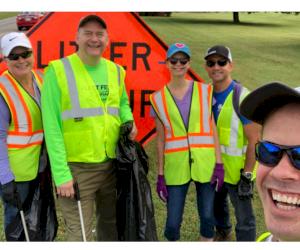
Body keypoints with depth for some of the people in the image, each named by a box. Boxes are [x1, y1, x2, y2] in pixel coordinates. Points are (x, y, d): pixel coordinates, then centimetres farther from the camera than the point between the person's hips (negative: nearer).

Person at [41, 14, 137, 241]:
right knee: (79, 232, 4)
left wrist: (129, 121, -3)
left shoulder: (115, 71, 4)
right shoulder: (58, 71, -11)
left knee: (111, 222, 22)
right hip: (76, 167, -5)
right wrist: (61, 174, -16)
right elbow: (52, 128, -13)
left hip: (111, 164, 5)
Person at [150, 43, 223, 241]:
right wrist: (160, 174, 2)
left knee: (207, 217, 7)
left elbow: (213, 129, 3)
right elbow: (161, 139, 4)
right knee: (173, 222, 1)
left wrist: (219, 163, -3)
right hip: (176, 166, 0)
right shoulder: (159, 98, 2)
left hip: (205, 164, 1)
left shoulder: (204, 91, 3)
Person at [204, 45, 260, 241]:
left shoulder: (243, 98, -21)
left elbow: (254, 140, -20)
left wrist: (247, 176, -20)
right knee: (217, 203, 27)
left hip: (238, 168, -7)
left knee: (244, 217, 2)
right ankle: (223, 232, 55)